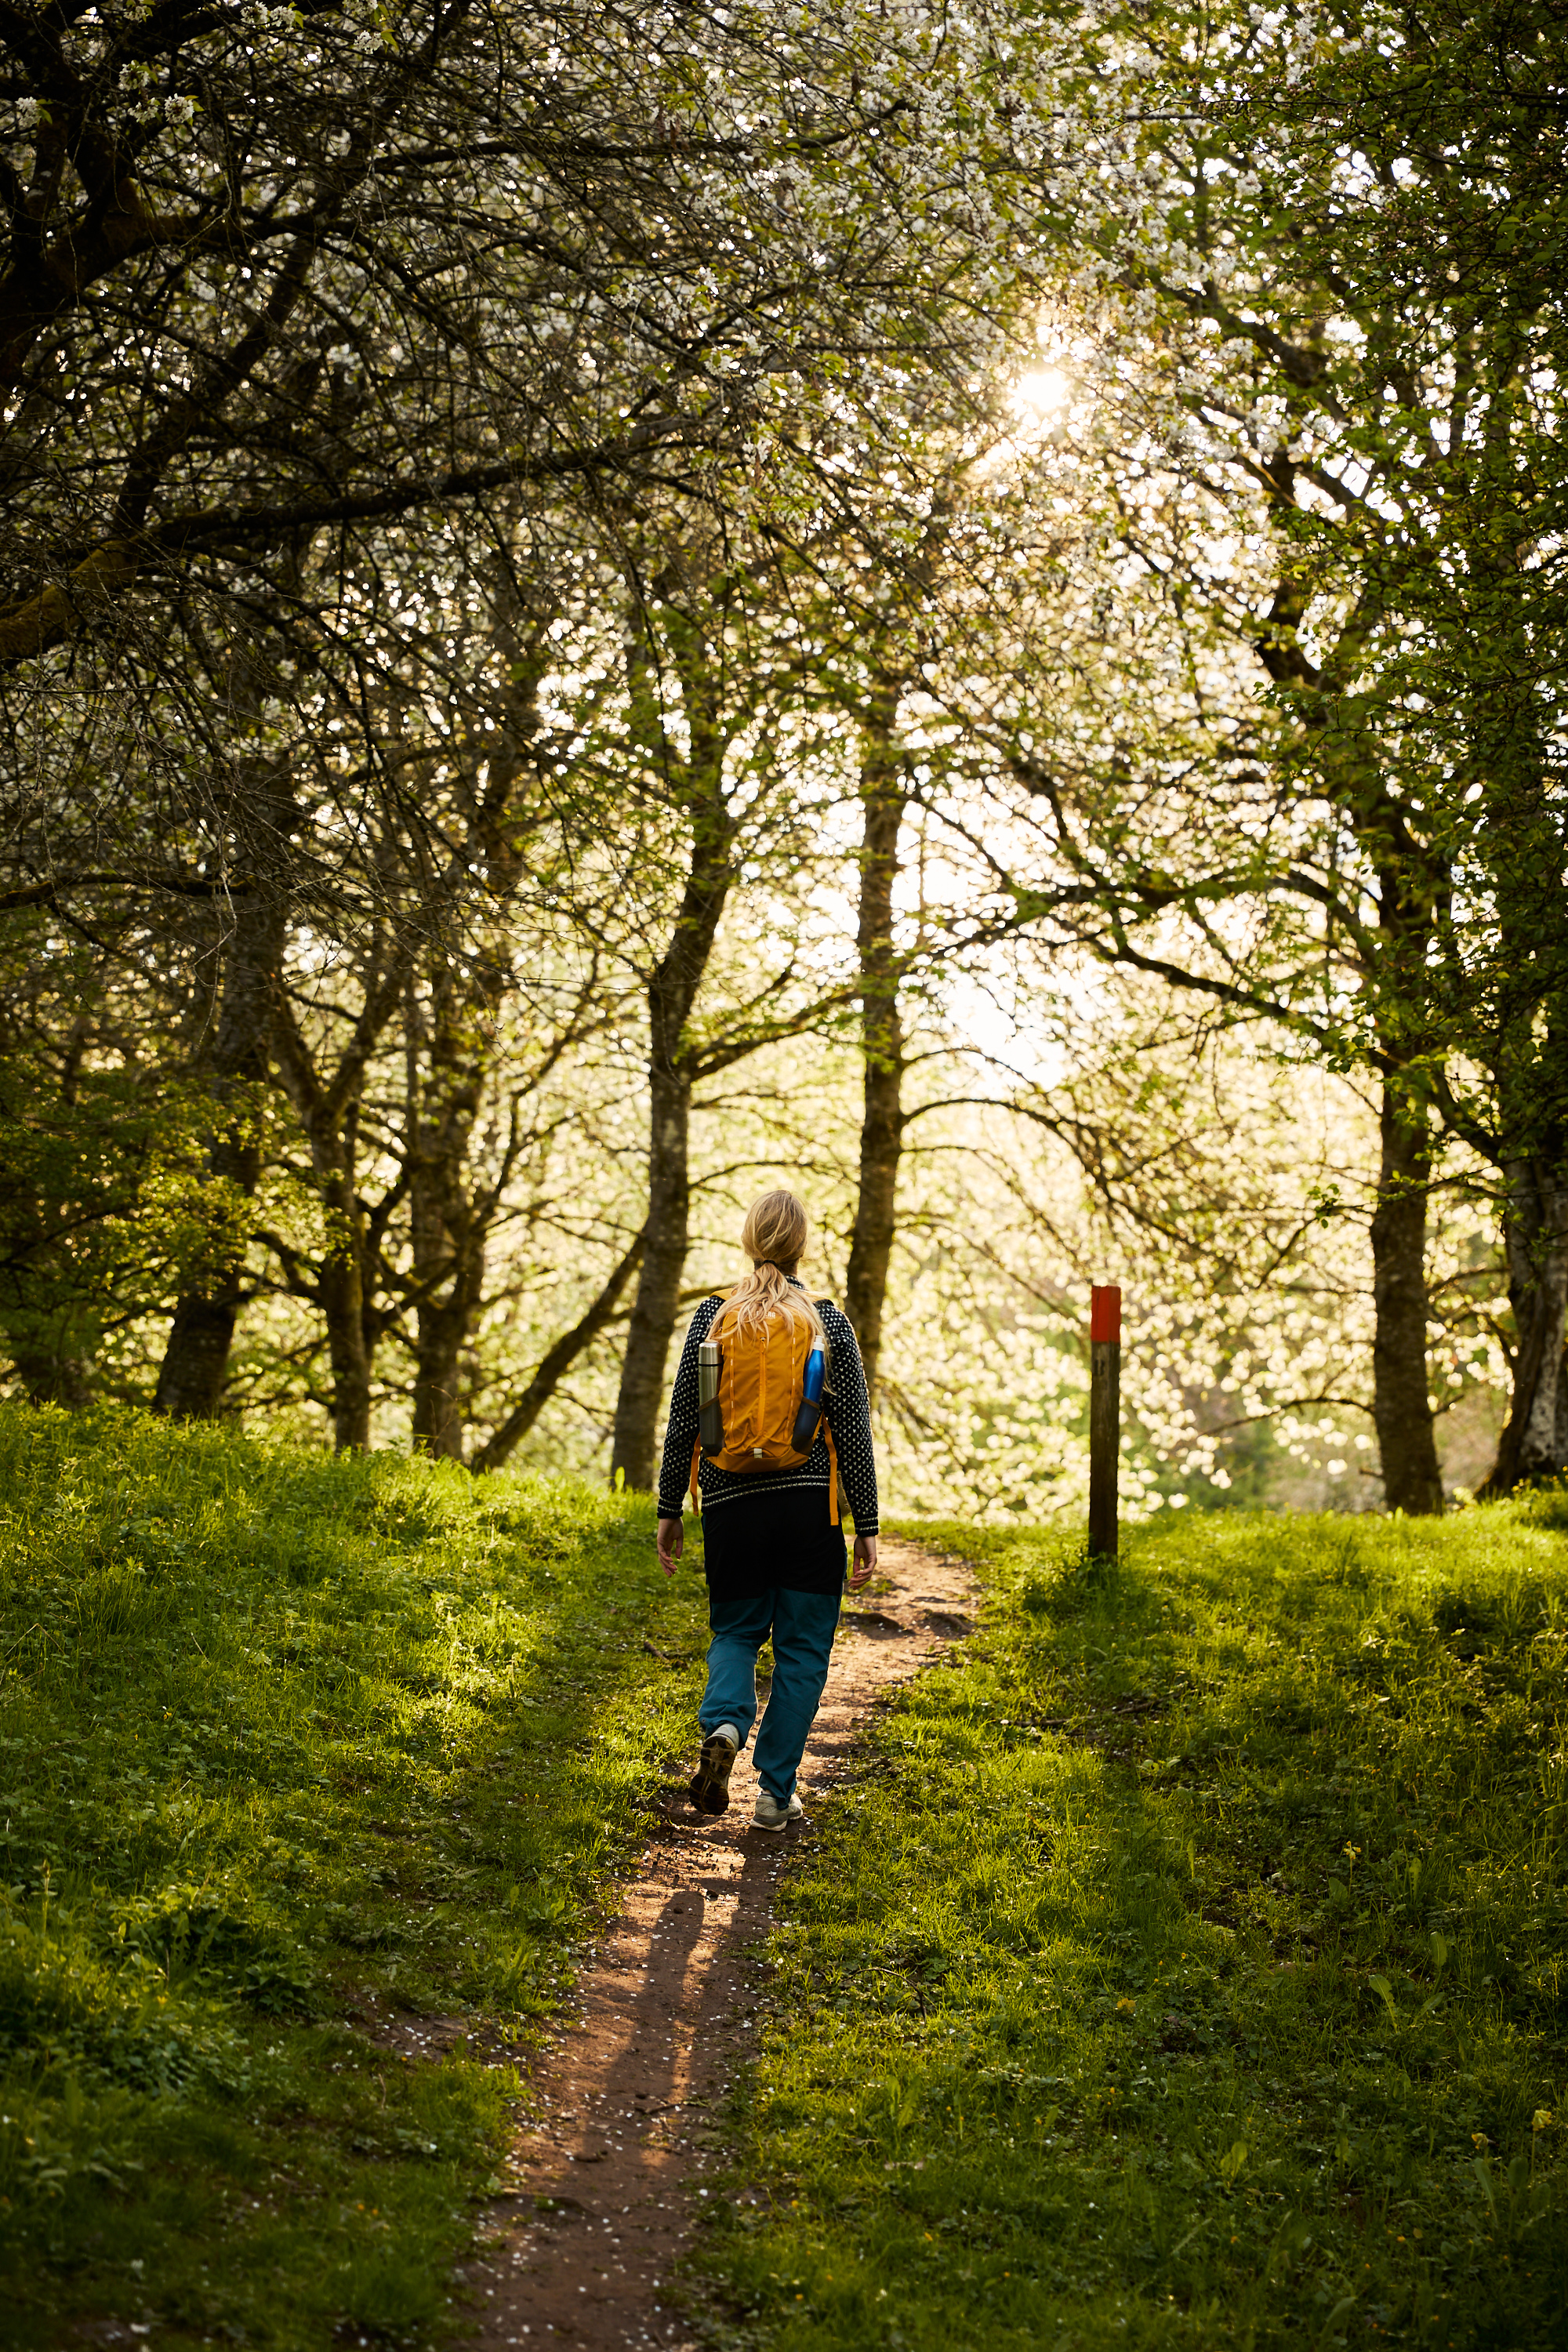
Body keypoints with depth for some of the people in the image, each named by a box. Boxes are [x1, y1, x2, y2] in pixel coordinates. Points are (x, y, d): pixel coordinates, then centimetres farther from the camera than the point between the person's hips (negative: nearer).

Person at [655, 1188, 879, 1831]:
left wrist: (669, 1511, 11)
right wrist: (867, 1527, 3)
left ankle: (723, 1724, -9)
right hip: (809, 1507, -1)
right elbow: (853, 1431, -2)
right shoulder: (828, 1323, -2)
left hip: (731, 1507, 1)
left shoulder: (712, 1316, 0)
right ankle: (775, 1792, 8)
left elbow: (683, 1422, 2)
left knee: (734, 1631, 19)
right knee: (801, 1648, 9)